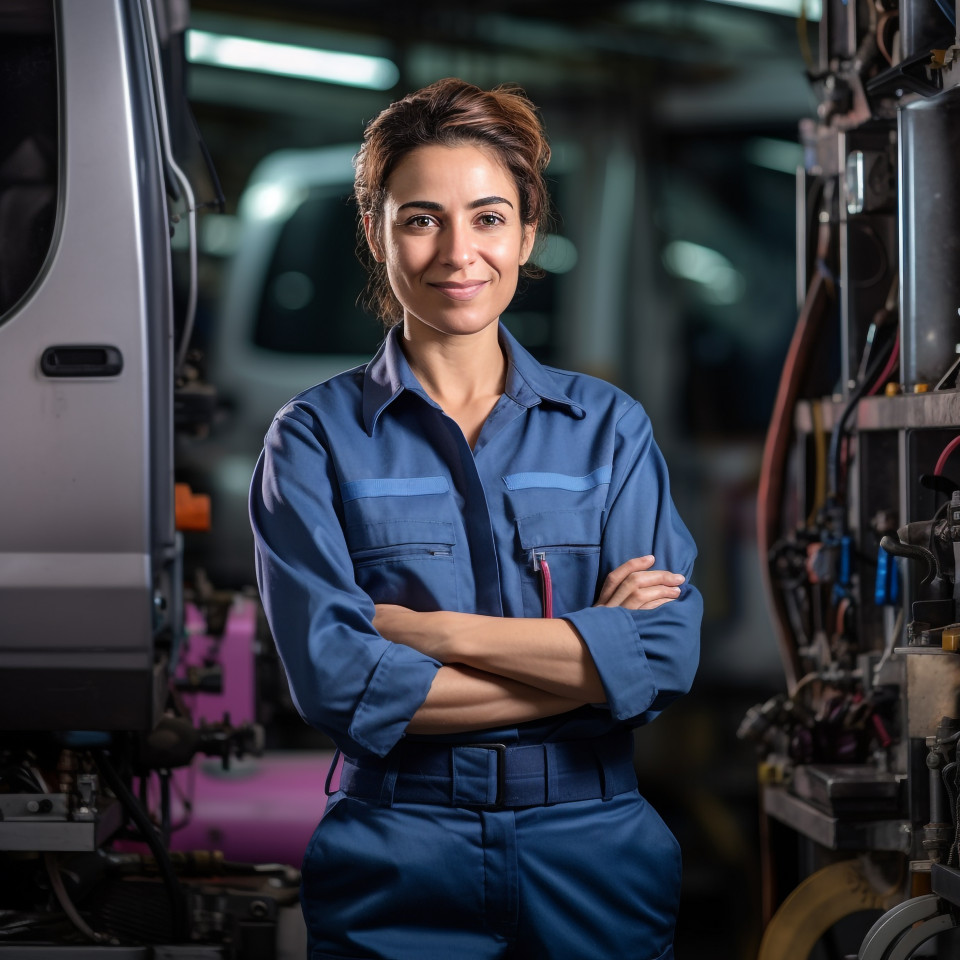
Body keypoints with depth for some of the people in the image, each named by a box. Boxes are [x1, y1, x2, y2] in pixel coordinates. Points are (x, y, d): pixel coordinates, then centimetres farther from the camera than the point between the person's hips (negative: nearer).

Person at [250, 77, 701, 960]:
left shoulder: (609, 426, 5)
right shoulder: (315, 437, -1)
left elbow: (669, 655, -8)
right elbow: (335, 680, -13)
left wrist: (428, 629, -13)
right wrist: (589, 654, -13)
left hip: (597, 858, 2)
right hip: (396, 869, -2)